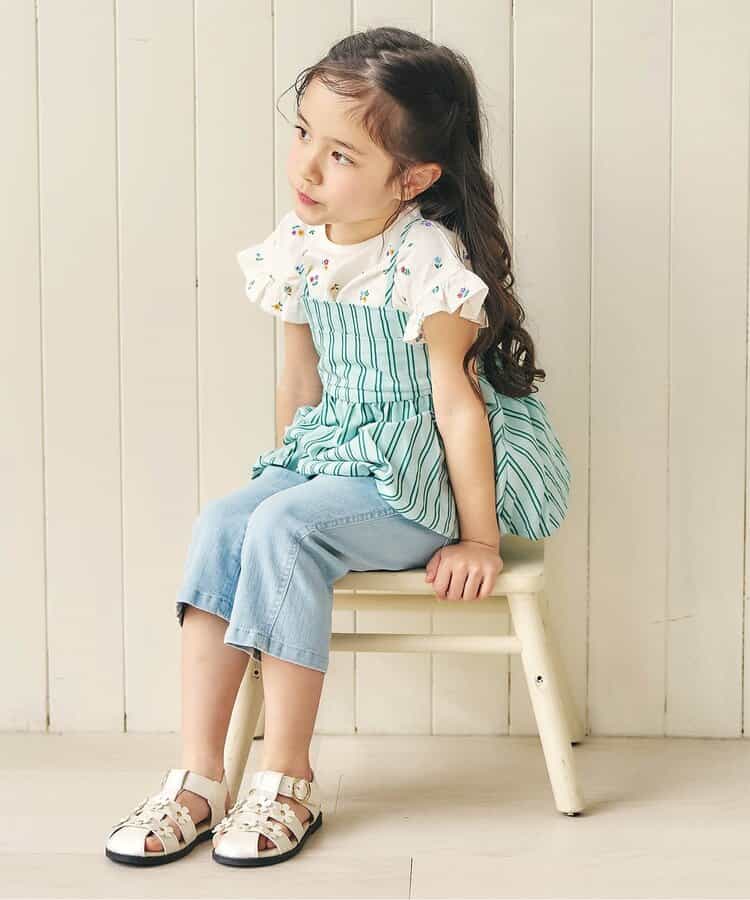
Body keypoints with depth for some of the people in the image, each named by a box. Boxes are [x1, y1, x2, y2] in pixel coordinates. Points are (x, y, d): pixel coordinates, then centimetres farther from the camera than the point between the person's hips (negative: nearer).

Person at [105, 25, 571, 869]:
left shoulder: (428, 259, -20)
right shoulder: (297, 245, 0)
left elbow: (455, 398, -18)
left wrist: (477, 540, -14)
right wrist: (286, 472, 16)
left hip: (426, 475, -7)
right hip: (337, 452, 7)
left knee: (285, 532, -27)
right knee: (222, 522, -15)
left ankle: (286, 782, -14)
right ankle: (197, 778, -13)